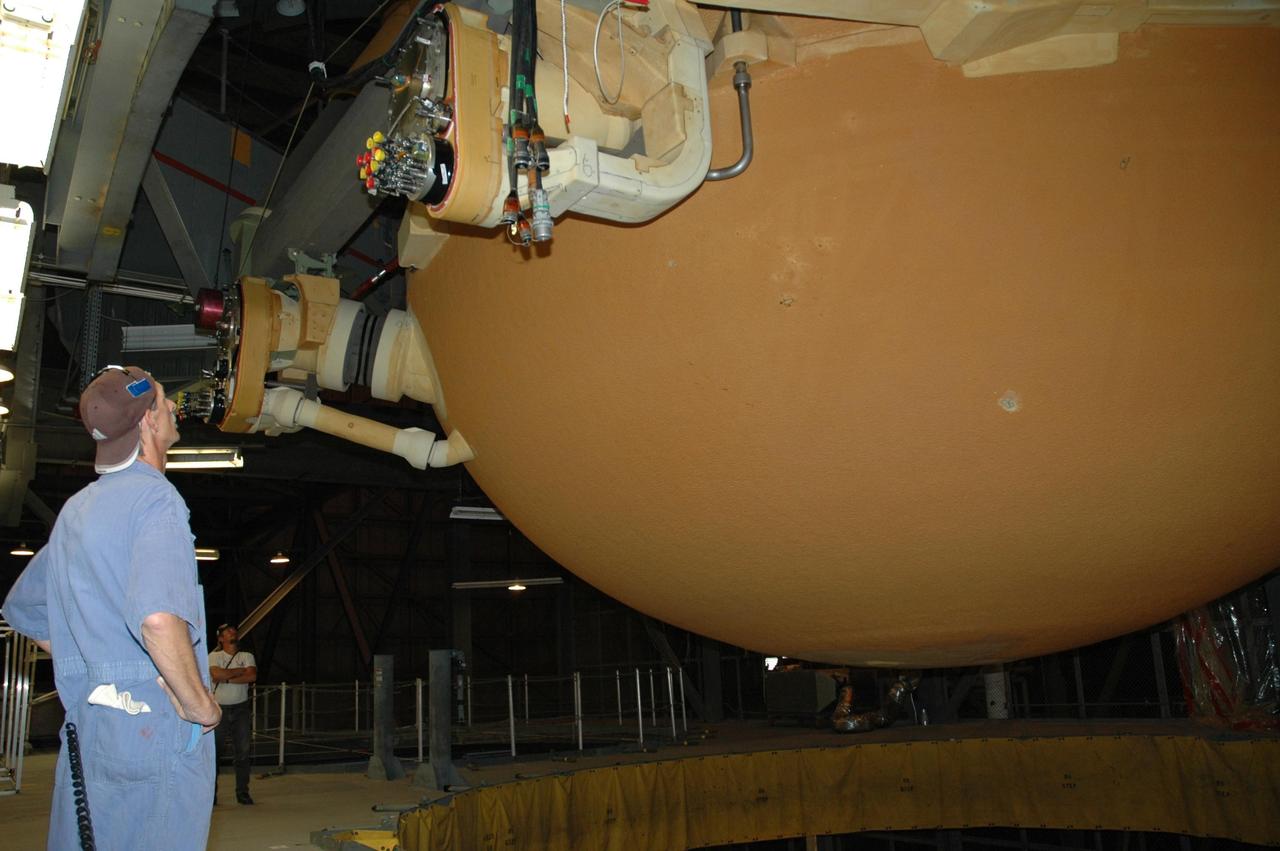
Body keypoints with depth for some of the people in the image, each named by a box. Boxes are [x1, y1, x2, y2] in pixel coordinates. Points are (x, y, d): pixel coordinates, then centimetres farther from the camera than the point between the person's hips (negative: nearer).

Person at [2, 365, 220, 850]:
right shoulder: (155, 498, -14)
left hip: (84, 725, 9)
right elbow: (159, 617, -30)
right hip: (156, 727, -8)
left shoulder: (77, 508, 14)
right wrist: (200, 705, -17)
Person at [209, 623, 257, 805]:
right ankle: (211, 792, 6)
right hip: (219, 708, -2)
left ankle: (242, 792, 9)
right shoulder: (214, 656, 3)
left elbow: (252, 676, -9)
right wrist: (240, 671, -9)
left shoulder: (247, 656, 9)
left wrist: (227, 678, -12)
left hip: (240, 709, 2)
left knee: (243, 752, 2)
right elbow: (216, 674, -18)